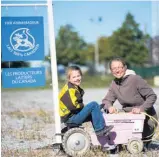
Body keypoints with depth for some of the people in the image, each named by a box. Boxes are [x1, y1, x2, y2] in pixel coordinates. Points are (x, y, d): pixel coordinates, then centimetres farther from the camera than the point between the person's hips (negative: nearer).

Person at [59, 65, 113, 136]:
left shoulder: (76, 87, 14)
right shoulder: (70, 90, -17)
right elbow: (72, 106, -24)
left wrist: (82, 105, 2)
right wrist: (82, 105, -8)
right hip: (70, 118, -10)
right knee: (93, 105, -19)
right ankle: (100, 129, -13)